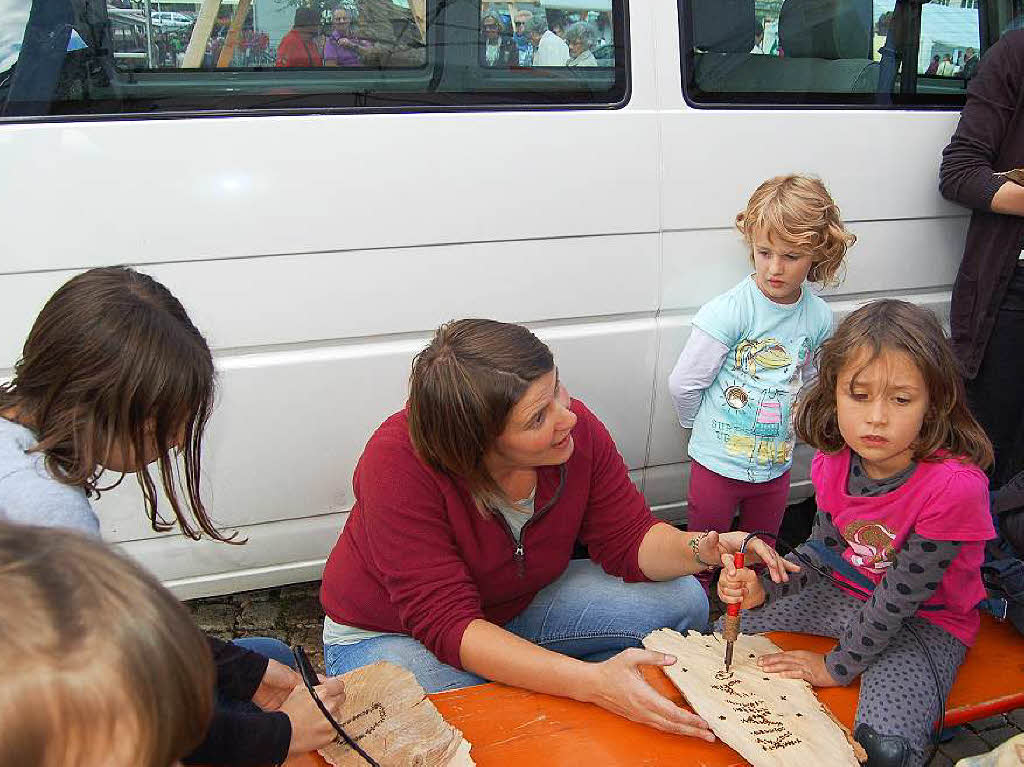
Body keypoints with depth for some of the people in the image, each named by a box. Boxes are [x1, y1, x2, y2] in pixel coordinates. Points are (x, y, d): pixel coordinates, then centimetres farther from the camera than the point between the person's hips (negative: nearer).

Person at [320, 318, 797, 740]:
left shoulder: (575, 426, -21)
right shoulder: (398, 463, -36)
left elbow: (627, 540, -9)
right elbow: (447, 624, -37)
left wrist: (703, 549, -32)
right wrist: (591, 683, -47)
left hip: (518, 603, 6)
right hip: (390, 634, -5)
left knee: (682, 602, -5)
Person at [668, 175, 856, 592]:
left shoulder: (819, 318, -6)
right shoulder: (729, 311, -20)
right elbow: (683, 384, -14)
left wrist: (782, 429, 10)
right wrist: (707, 428, 1)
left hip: (775, 465, 4)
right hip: (717, 463, -4)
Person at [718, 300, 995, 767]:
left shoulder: (954, 486, -32)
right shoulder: (833, 462, -12)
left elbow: (900, 595, -24)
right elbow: (825, 547, 1)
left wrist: (838, 666, -15)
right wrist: (763, 588, -17)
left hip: (924, 623, -5)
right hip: (849, 596, 6)